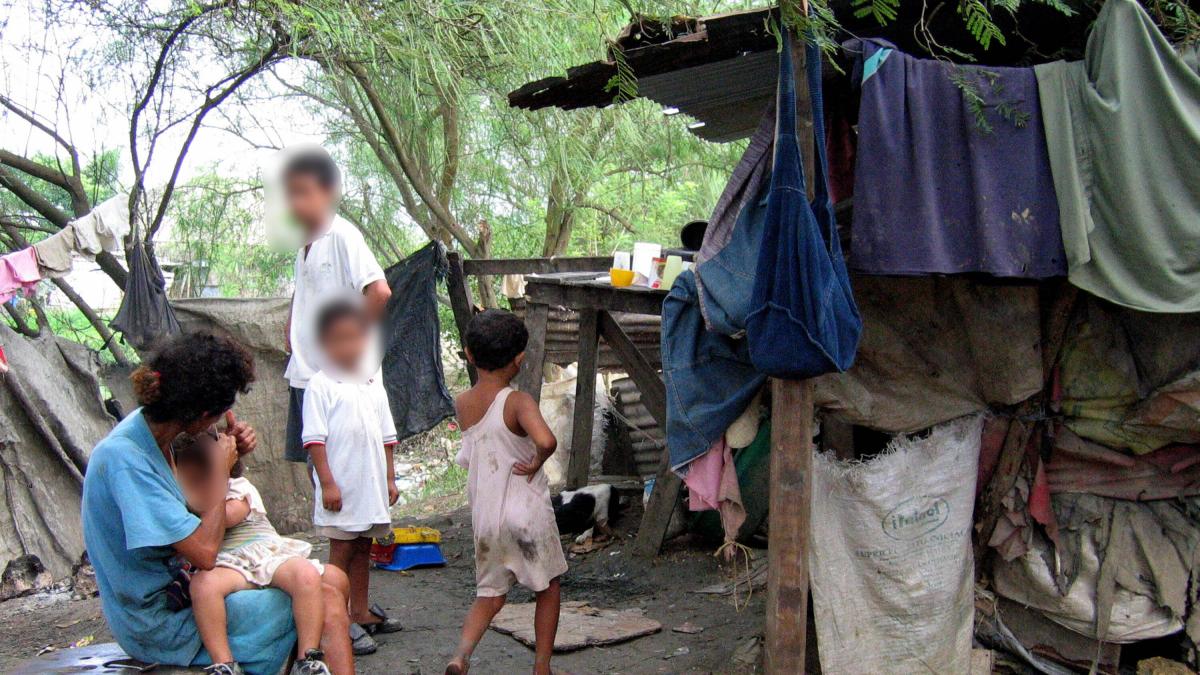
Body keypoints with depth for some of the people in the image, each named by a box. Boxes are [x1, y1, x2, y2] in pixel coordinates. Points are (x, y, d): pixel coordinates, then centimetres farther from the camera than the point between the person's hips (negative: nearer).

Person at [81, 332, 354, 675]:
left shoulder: (147, 425, 1)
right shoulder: (122, 457, -26)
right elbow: (204, 551, -28)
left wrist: (232, 451, -1)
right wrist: (221, 467, -15)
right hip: (164, 624, -9)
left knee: (333, 580, 2)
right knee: (324, 600, -16)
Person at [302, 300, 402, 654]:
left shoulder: (373, 384, 11)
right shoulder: (320, 386, -7)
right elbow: (315, 439, -10)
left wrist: (390, 478, 12)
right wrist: (327, 483, -15)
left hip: (372, 483, 6)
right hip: (340, 486, -6)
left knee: (363, 547, 14)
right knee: (341, 549, 1)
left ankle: (361, 611, 25)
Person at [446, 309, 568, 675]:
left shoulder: (462, 403, 1)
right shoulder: (518, 402, -17)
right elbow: (546, 441, -36)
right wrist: (536, 463, -17)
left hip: (484, 517, 4)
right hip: (527, 513, -4)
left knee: (489, 594, 16)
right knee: (548, 587, 17)